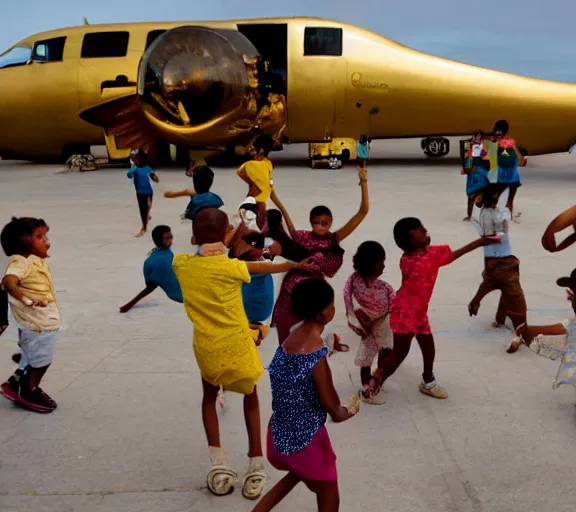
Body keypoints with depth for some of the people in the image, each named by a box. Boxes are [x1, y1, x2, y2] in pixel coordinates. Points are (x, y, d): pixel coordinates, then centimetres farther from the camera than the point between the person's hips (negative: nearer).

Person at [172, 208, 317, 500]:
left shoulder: (181, 264, -5)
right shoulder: (231, 267, -13)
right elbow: (266, 268, 5)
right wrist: (294, 265, 20)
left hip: (206, 349, 2)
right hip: (237, 346, -2)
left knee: (209, 397, 28)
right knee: (250, 398, 22)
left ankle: (219, 464, 15)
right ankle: (256, 467, 19)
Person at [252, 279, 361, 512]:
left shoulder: (294, 337, -1)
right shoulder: (315, 350, -25)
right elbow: (332, 407, -17)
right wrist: (349, 410, 3)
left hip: (281, 432, 8)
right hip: (305, 437, -8)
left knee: (299, 473, 35)